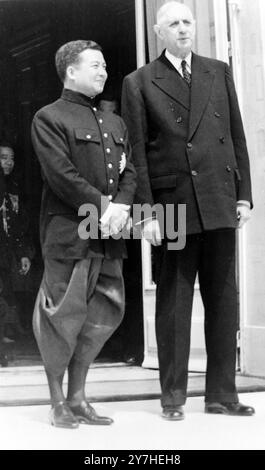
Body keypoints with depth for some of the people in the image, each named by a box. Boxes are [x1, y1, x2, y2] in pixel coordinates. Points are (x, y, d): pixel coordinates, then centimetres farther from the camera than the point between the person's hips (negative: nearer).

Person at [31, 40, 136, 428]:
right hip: (68, 233, -7)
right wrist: (102, 207, -14)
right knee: (63, 317, -3)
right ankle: (58, 403, 10)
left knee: (103, 317, 8)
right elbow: (61, 175, -13)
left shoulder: (114, 123, 20)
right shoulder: (49, 118, -2)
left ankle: (78, 398, 20)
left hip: (108, 236, 7)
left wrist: (120, 207, -7)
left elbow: (129, 171, 12)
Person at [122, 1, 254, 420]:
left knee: (223, 299, 6)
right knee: (173, 302, 2)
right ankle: (173, 396, 11)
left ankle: (222, 394, 14)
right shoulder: (139, 83, 4)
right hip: (172, 204, -3)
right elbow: (137, 152, -1)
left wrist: (243, 194, 5)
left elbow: (237, 136, 13)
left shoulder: (219, 72, 14)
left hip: (219, 202, 3)